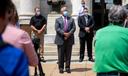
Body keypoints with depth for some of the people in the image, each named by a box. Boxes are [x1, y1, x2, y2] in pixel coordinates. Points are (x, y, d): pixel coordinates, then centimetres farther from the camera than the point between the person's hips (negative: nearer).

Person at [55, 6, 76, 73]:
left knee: (68, 54, 4)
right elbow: (57, 28, -6)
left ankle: (67, 67, 10)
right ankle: (61, 68, 9)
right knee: (61, 55, 2)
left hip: (69, 39, 2)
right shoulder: (58, 20, 8)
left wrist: (69, 34, -13)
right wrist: (64, 33, -18)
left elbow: (73, 28, 3)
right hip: (61, 39, -2)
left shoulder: (71, 19, 15)